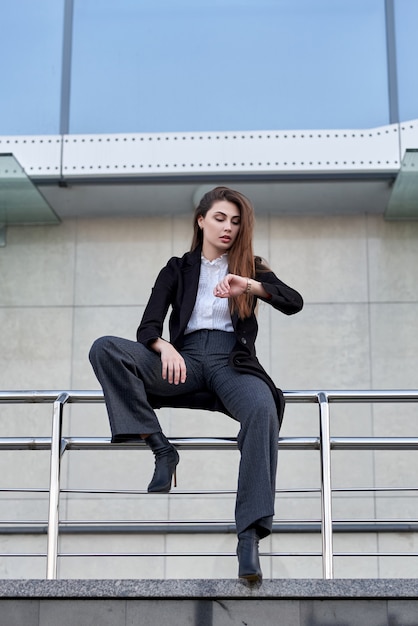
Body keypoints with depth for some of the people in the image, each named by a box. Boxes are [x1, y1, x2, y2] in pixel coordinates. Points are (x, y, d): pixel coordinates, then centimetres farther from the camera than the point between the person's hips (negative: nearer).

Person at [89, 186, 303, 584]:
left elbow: (294, 303, 2)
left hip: (232, 362, -1)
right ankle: (162, 450, -25)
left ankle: (250, 536, -44)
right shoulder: (178, 269, 18)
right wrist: (165, 347, -18)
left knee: (263, 409, -38)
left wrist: (250, 286, -16)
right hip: (186, 361, 1)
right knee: (105, 349, -24)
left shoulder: (250, 268, 19)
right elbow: (147, 328, 7)